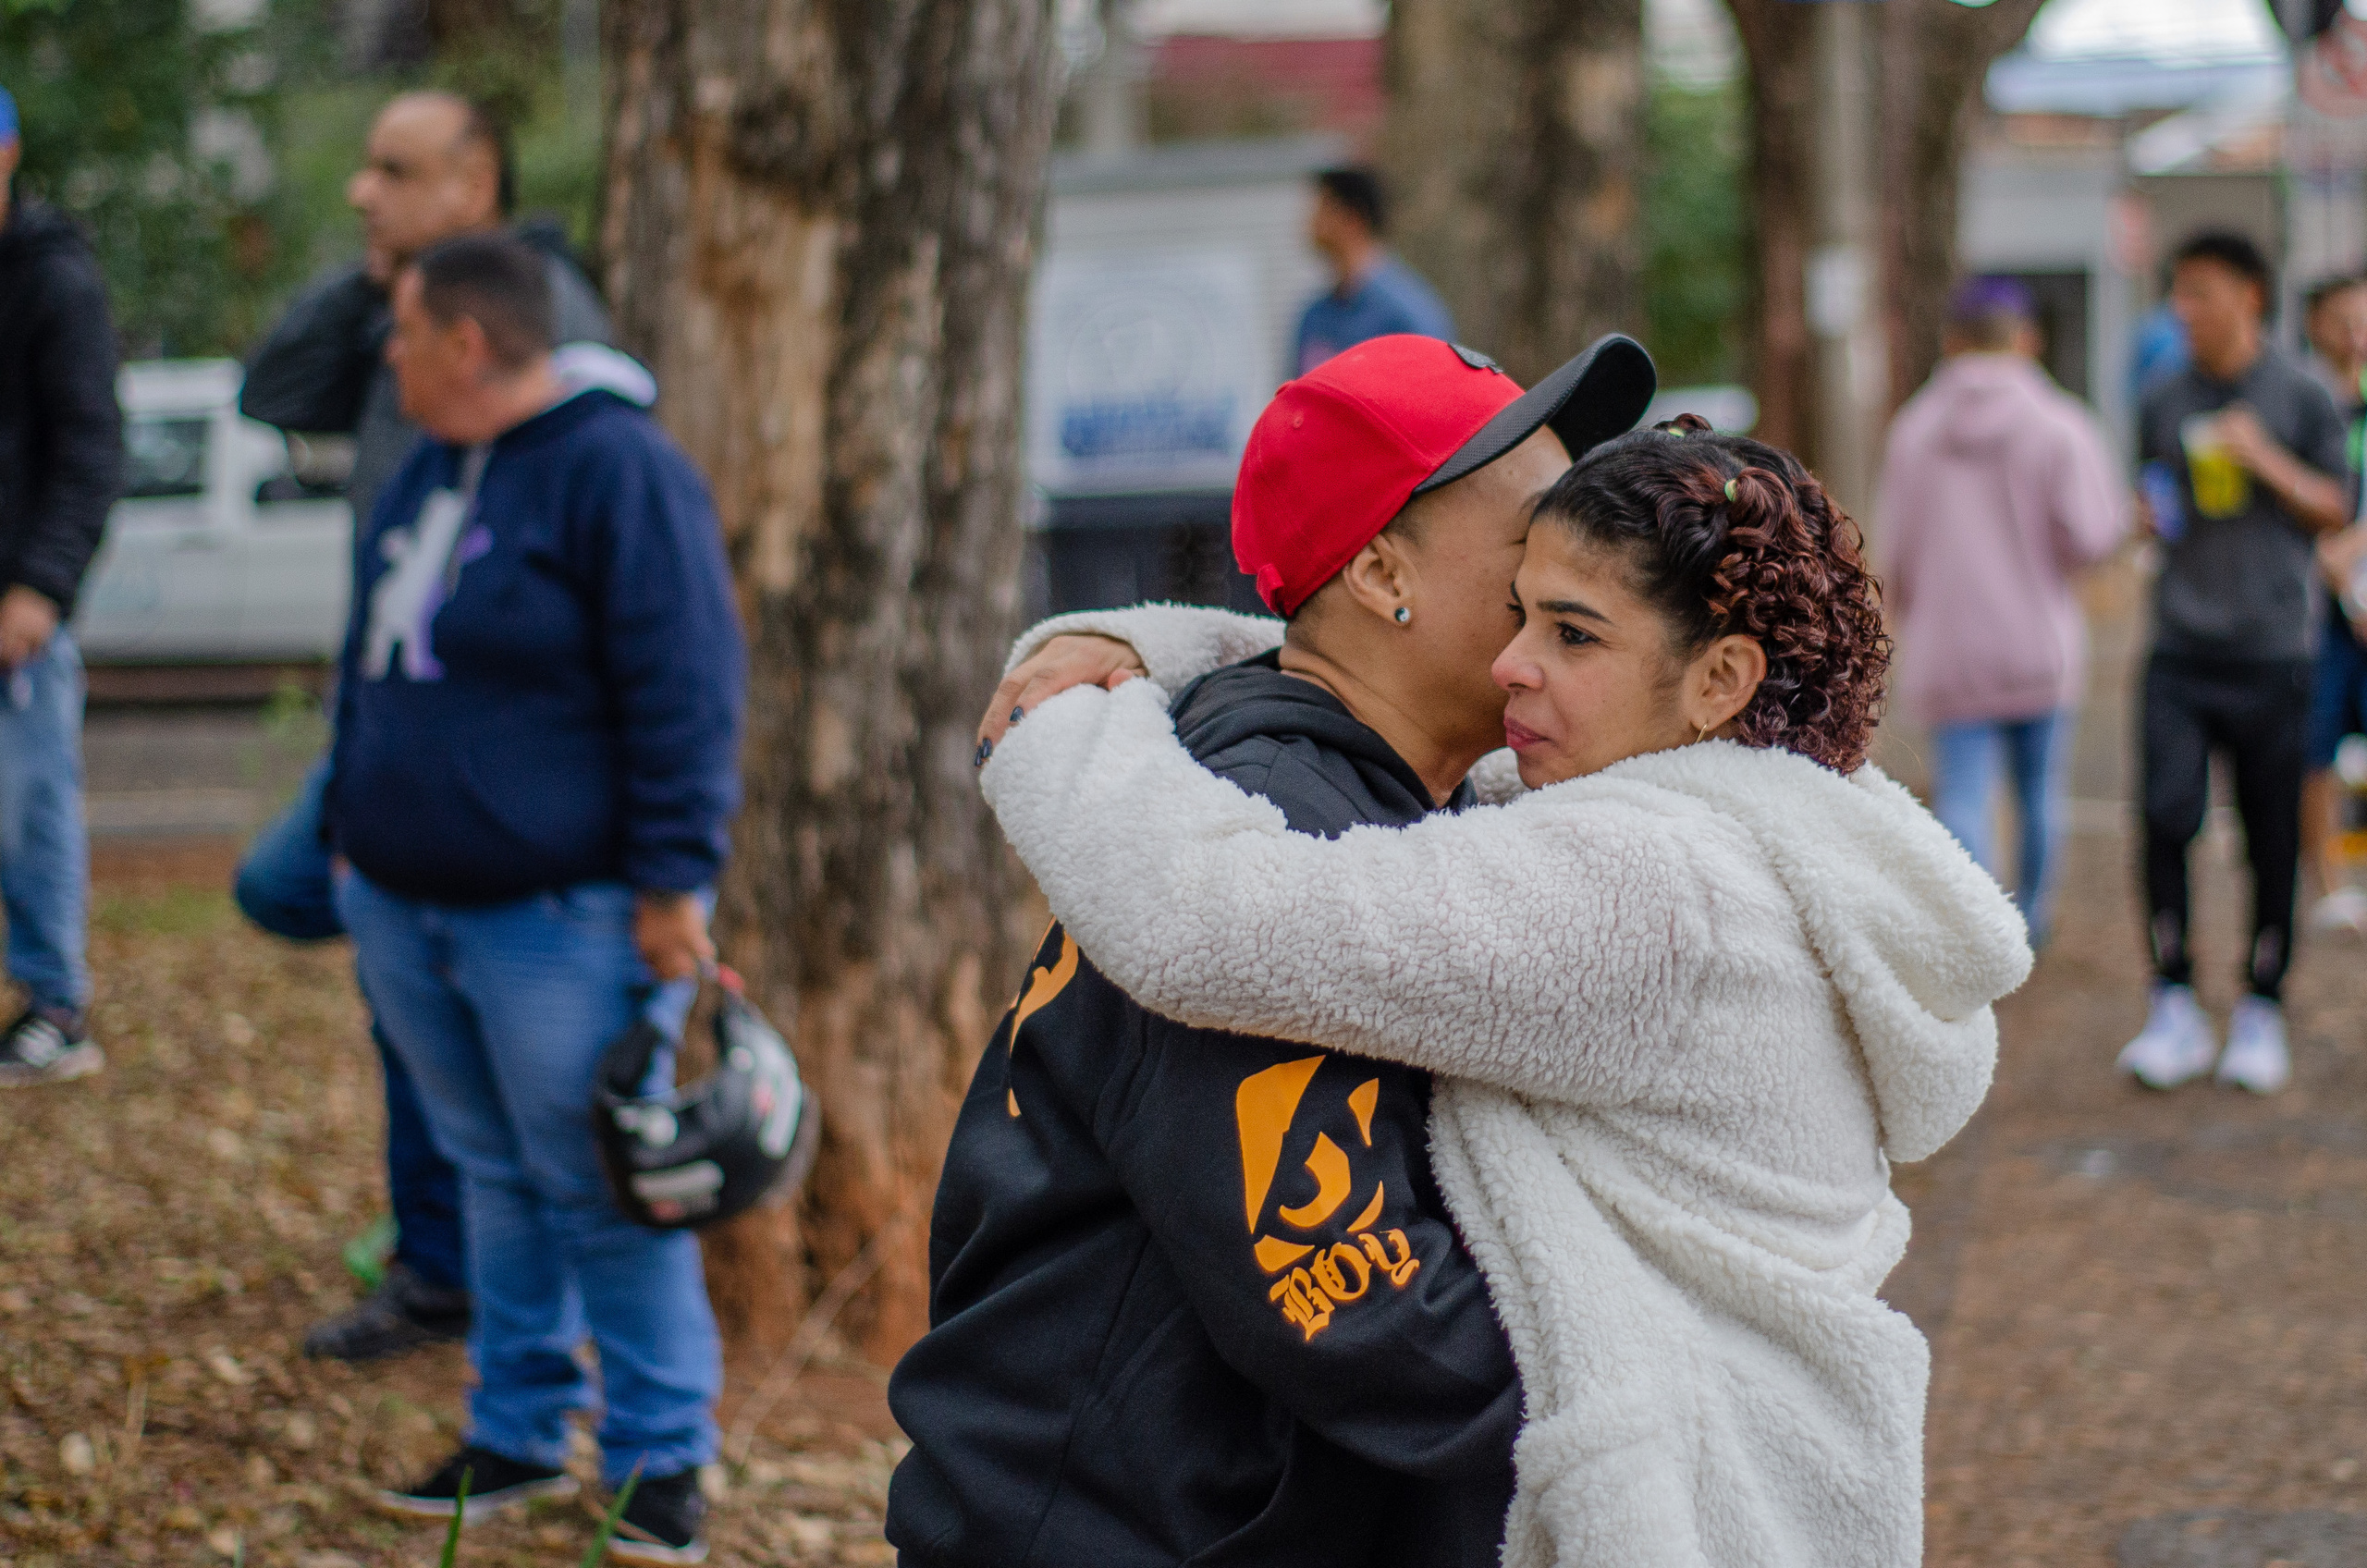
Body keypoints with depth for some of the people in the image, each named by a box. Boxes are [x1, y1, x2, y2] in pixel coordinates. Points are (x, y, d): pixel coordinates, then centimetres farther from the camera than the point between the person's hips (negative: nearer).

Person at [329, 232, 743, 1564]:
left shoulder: (618, 471, -14)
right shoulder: (427, 477, 13)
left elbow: (683, 691, -17)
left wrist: (671, 881, -19)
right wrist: (353, 831, 24)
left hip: (560, 916, -8)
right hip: (407, 905, 8)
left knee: (604, 1194, -3)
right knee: (495, 1178, 14)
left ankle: (664, 1458, 5)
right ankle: (518, 1435, 22)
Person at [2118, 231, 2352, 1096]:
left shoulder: (2301, 397, 1)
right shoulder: (2164, 401, 9)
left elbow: (2333, 511, 2)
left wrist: (2267, 460, -13)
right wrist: (2149, 515, -2)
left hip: (2271, 648, -2)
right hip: (2180, 648, 2)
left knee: (2272, 837, 3)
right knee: (2166, 814, -12)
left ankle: (2261, 1012, 16)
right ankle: (2174, 1009, -4)